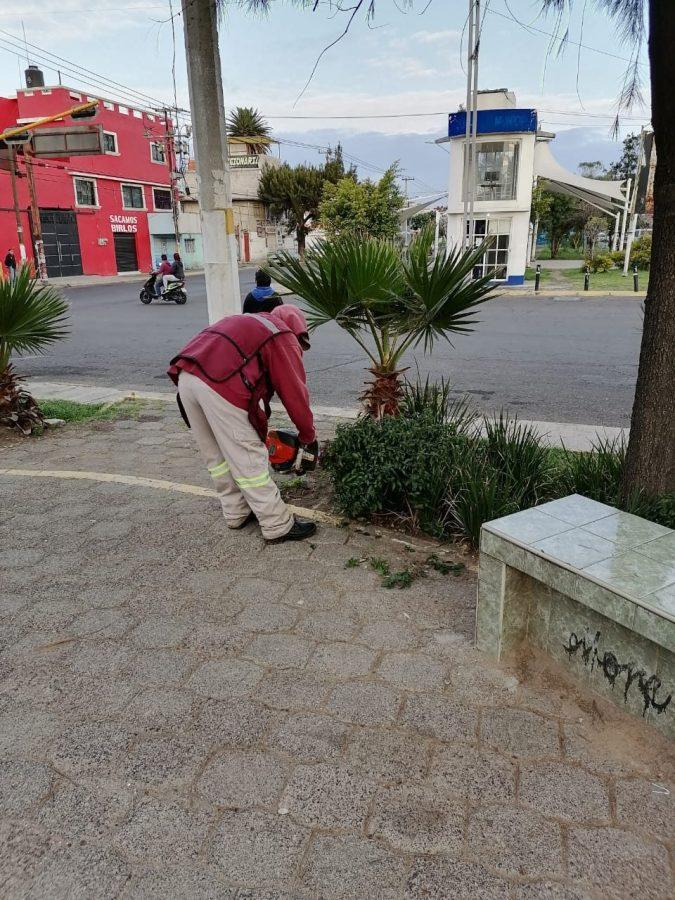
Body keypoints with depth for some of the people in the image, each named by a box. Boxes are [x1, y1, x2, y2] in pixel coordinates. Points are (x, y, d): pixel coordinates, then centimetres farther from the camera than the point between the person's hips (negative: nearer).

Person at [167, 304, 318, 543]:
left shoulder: (247, 324, 34)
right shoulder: (283, 337, 13)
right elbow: (295, 393, 8)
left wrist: (257, 428, 32)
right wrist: (309, 436, 19)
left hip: (186, 376, 8)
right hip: (219, 385, -8)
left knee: (216, 456, 19)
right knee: (248, 460, 1)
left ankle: (236, 513, 32)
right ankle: (279, 526, 10)